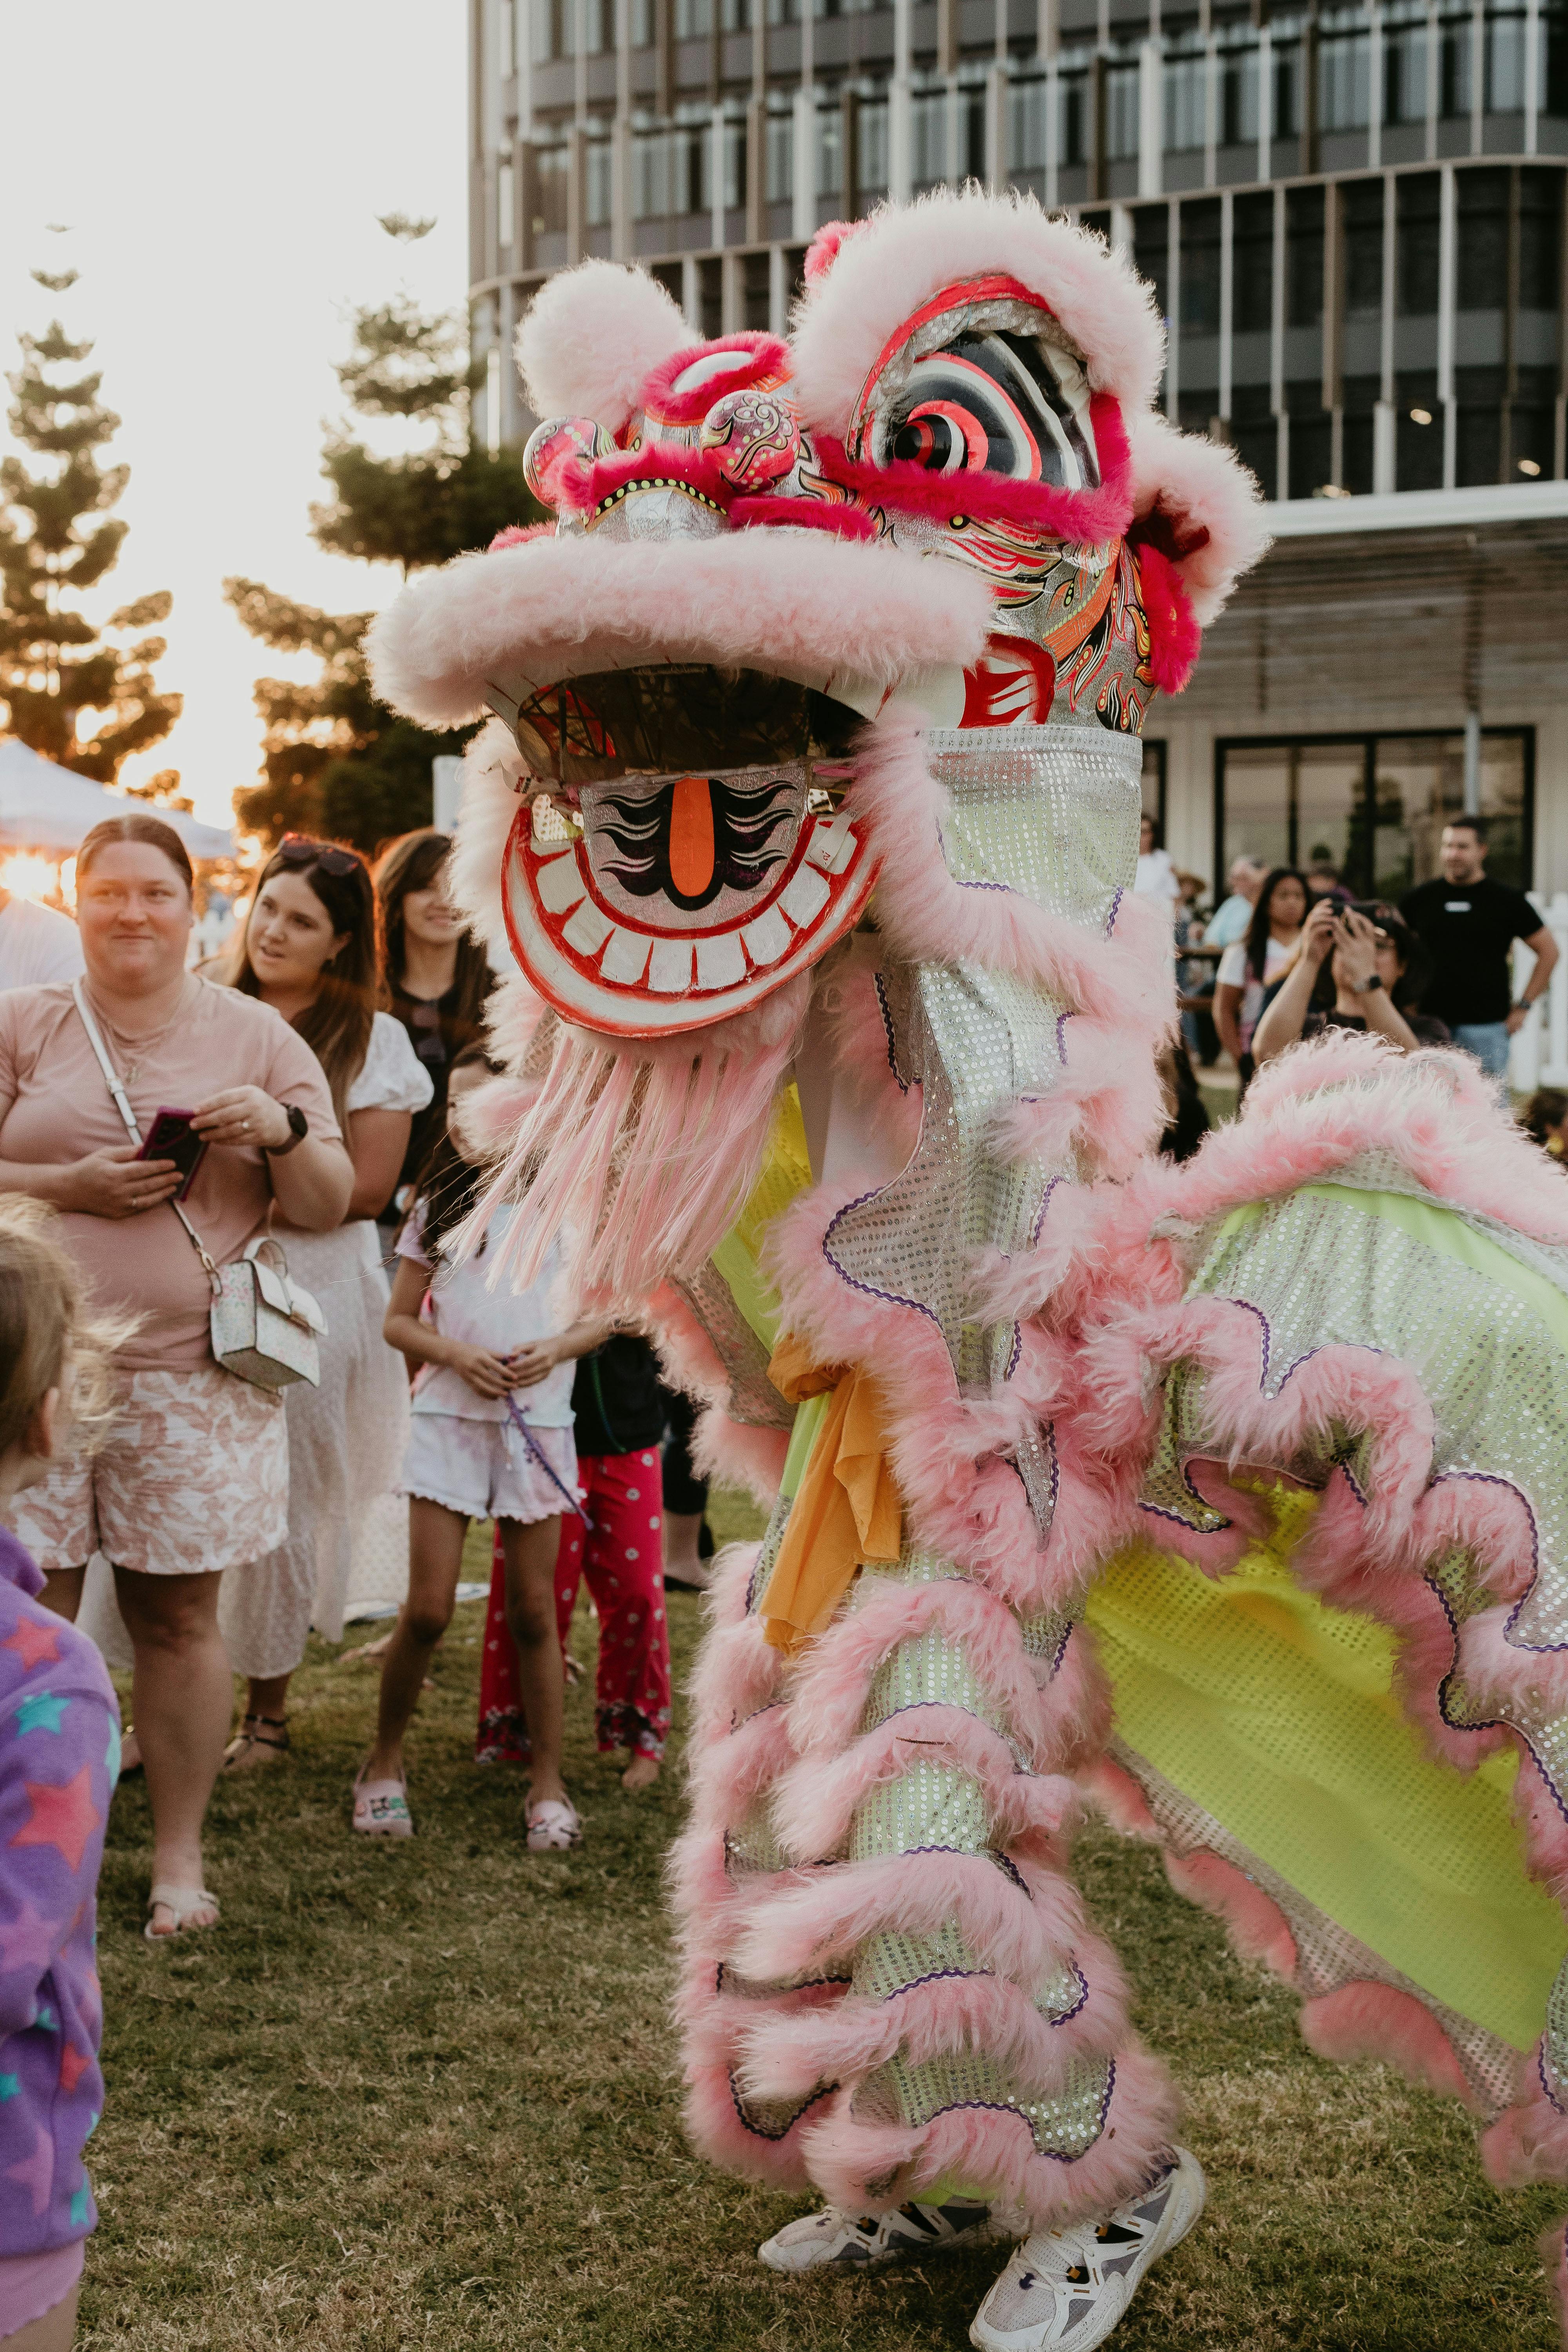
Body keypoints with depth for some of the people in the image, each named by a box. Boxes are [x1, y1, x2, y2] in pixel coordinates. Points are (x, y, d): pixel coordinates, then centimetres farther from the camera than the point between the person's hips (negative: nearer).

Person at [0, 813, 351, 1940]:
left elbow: (330, 1206, 9)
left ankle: (180, 1855, 18)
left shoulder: (259, 1037, 9)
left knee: (180, 1616, 6)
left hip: (193, 1374, 0)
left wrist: (282, 1129, -11)